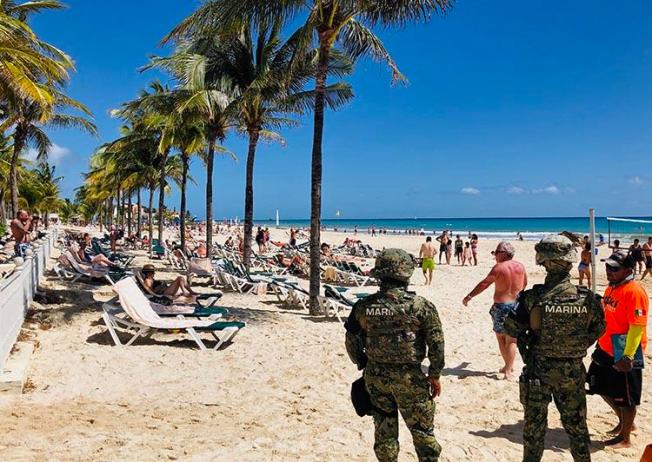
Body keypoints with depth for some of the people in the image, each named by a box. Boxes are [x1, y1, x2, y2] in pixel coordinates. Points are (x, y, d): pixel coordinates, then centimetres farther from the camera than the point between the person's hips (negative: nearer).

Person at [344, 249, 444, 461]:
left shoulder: (364, 306, -4)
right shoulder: (420, 306, -13)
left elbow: (352, 342, 4)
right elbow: (436, 343, -9)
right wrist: (435, 375, 2)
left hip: (375, 377, 3)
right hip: (409, 378, -3)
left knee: (384, 431, 16)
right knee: (422, 431, 13)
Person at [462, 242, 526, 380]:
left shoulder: (499, 267, -12)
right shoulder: (520, 266, 3)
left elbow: (484, 284, -14)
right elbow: (525, 284, 17)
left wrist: (469, 296, -9)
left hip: (502, 306, -4)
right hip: (518, 305, 4)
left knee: (500, 336, 15)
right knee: (512, 339, 9)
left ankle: (508, 366, 21)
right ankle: (508, 369, 6)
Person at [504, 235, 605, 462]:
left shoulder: (533, 298, -21)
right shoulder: (588, 298, -12)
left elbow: (511, 328, -12)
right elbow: (598, 330, 4)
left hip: (538, 370, -2)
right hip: (573, 371, 2)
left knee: (534, 426, 14)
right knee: (576, 424, 20)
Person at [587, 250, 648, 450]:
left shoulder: (634, 292, -20)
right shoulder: (611, 288, 8)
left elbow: (637, 327, -23)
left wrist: (627, 357, -25)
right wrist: (600, 343, 20)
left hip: (623, 355, -9)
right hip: (605, 350, 9)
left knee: (624, 396, 6)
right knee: (603, 388, 20)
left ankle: (625, 437, 23)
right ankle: (624, 422, 41)